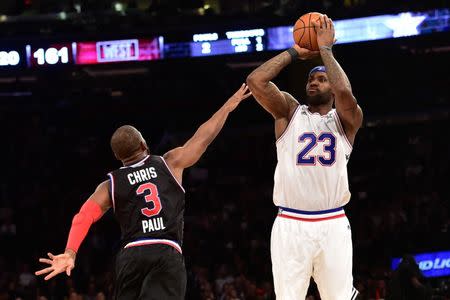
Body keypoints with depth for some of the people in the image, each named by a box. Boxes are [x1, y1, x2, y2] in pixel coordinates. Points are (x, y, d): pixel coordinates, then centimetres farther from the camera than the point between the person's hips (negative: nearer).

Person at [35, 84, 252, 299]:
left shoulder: (110, 185, 14)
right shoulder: (170, 164, 13)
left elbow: (83, 217, -1)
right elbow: (203, 137, 22)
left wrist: (70, 254, -12)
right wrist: (228, 106, 35)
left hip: (131, 255, 2)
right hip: (167, 254, -2)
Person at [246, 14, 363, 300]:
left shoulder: (346, 119, 7)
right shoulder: (289, 111, 11)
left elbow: (345, 92, -16)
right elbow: (256, 81, -5)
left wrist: (325, 49, -5)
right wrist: (295, 52, 3)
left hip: (333, 225, 0)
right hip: (290, 225, 0)